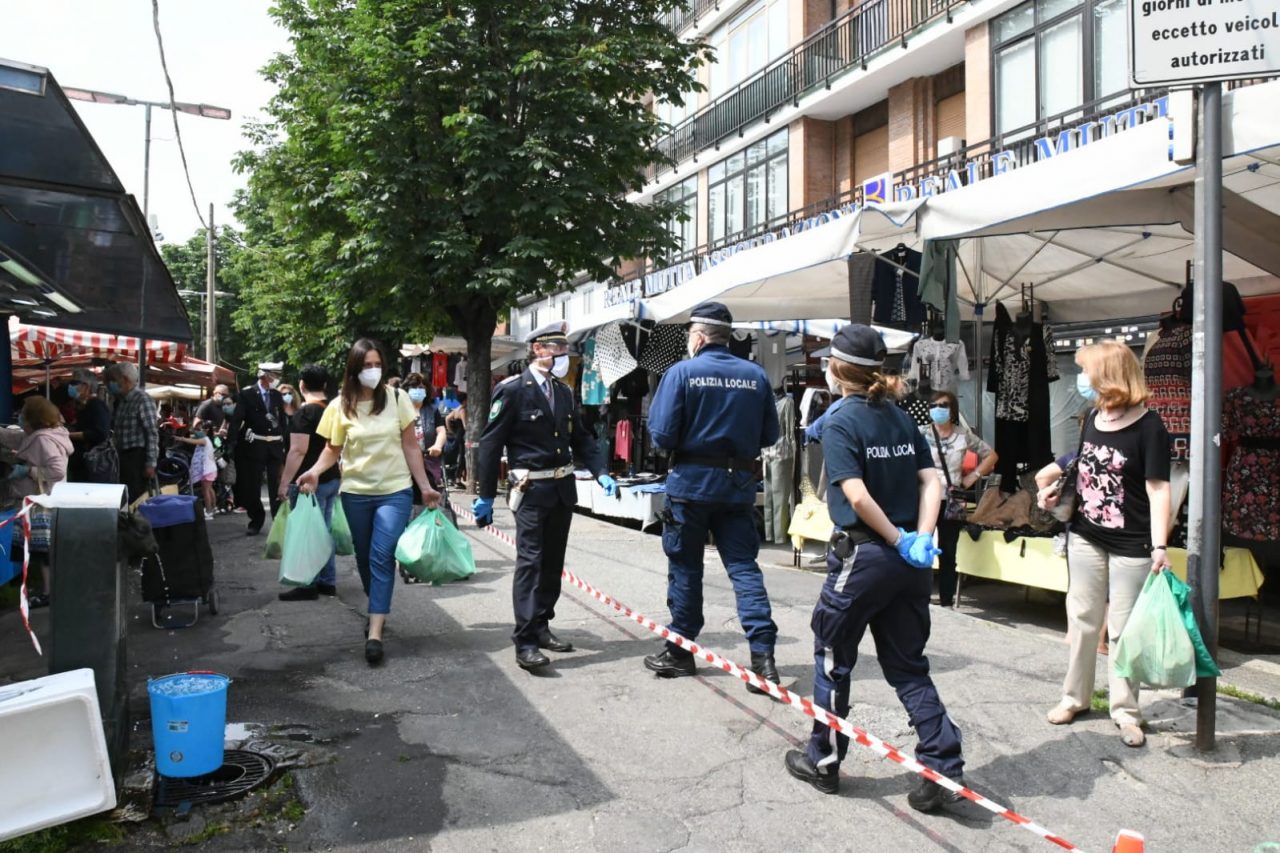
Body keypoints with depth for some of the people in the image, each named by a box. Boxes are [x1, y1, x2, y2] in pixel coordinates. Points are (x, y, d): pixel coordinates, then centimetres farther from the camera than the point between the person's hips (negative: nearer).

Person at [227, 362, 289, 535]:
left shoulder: (277, 395, 7)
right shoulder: (247, 393, -5)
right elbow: (236, 420, -9)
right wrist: (231, 445, -16)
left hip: (275, 445, 2)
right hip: (255, 446, -2)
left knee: (277, 485, 3)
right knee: (253, 485, 8)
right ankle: (256, 521, 22)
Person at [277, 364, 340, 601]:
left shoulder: (305, 412, -14)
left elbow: (298, 451, -19)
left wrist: (284, 482, -15)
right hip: (332, 479, 8)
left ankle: (309, 586, 4)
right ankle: (328, 582, 19)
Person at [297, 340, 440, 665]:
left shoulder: (396, 398, -4)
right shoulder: (340, 406, -2)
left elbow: (410, 446, 0)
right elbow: (332, 449, 5)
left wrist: (425, 486, -2)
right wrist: (315, 471, -15)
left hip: (395, 491, -2)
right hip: (356, 492, 2)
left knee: (382, 557, -12)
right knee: (365, 558, 13)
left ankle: (375, 633, -13)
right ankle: (379, 609, 36)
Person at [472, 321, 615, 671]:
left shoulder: (564, 391, 11)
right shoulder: (512, 390, -10)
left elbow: (580, 438, 16)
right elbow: (490, 444, -11)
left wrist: (601, 473, 1)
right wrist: (485, 496, -12)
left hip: (563, 488, 7)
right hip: (533, 490, -7)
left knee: (552, 563, 13)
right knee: (531, 562, -8)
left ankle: (541, 627, 26)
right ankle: (525, 642, -3)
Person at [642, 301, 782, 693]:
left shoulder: (681, 372, -9)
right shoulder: (756, 375, 2)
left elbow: (662, 435, -12)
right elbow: (769, 435, 6)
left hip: (692, 482, -3)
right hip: (739, 484, 3)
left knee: (685, 568, 10)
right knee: (744, 566, 6)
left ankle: (680, 651, 22)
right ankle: (763, 654, -2)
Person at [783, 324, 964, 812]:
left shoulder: (840, 424, -11)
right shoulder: (901, 418, 8)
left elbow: (858, 497, -21)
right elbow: (932, 481, 1)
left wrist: (899, 541, -11)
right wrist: (921, 539, -7)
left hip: (863, 555, -6)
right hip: (909, 562, 6)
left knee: (832, 659, 12)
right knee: (908, 666, 16)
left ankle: (824, 762, 25)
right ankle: (944, 768, 9)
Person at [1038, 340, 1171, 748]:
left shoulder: (1148, 426, -14)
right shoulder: (1094, 418, 5)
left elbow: (1157, 489, -16)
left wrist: (1160, 547, -21)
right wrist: (1056, 489, 6)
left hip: (1131, 546, -6)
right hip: (1086, 537, 6)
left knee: (1123, 629, 3)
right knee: (1082, 619, 13)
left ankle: (1125, 711, 18)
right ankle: (1075, 696, 26)